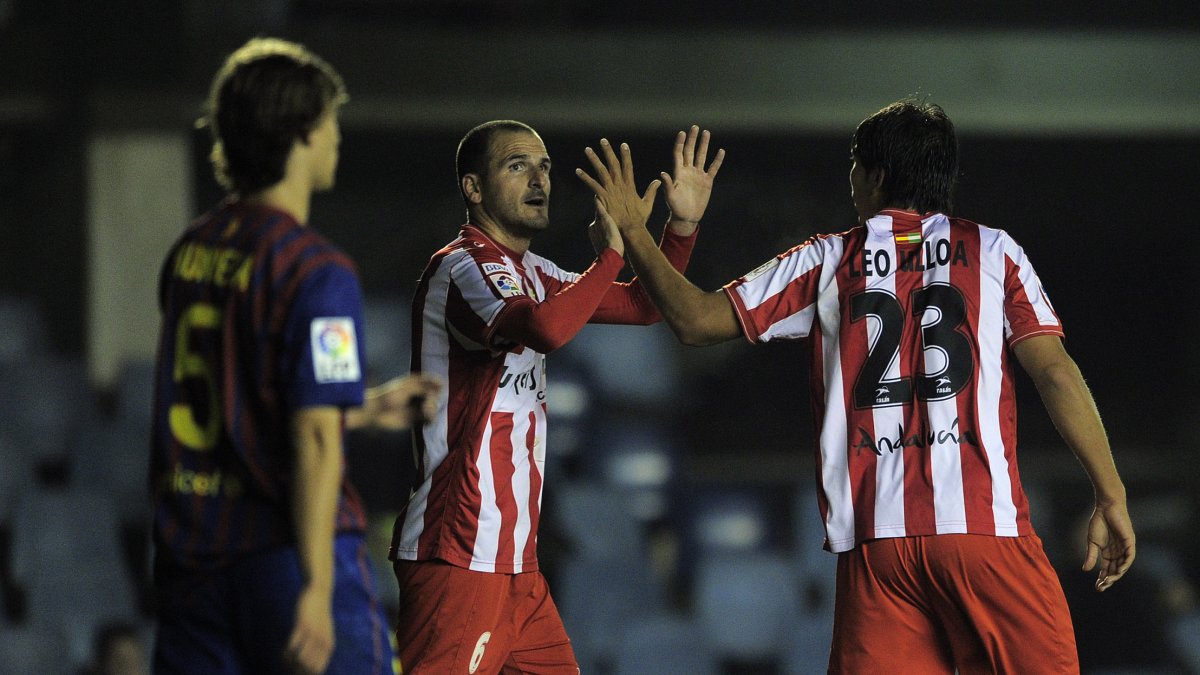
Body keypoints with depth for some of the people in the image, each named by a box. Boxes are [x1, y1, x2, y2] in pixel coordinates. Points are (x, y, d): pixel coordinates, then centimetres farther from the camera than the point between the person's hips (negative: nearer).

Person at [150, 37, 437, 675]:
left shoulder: (188, 255, 10)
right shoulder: (316, 270, -12)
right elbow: (314, 440, -18)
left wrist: (365, 408, 31)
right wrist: (317, 590, -20)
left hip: (189, 557, 7)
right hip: (286, 552, -7)